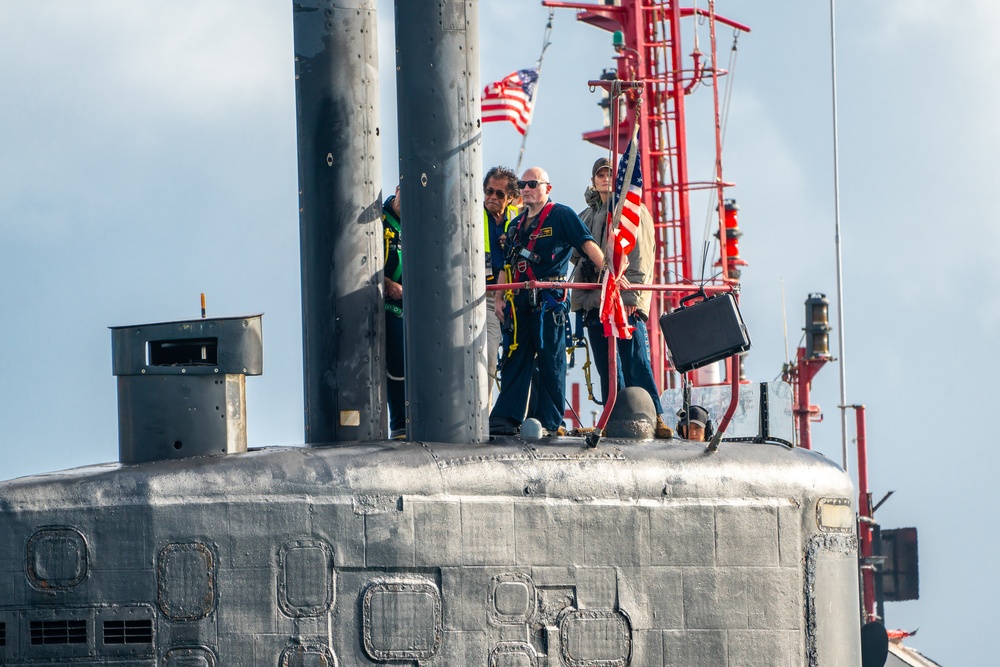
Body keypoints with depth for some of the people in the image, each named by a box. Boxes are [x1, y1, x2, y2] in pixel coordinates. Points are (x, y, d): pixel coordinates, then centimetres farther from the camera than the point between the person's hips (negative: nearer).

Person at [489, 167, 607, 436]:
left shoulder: (561, 215, -1)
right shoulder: (517, 225, 20)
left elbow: (588, 244, -8)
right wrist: (499, 297, 14)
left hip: (549, 299, -7)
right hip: (521, 299, 7)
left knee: (550, 359, -3)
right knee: (515, 358, 3)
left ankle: (550, 421, -1)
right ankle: (506, 417, 2)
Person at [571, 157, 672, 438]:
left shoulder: (634, 212, 3)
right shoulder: (586, 217, 21)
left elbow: (641, 258, -4)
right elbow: (578, 257, 25)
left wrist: (632, 297, -14)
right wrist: (579, 300, 12)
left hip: (626, 300, -6)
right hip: (594, 300, 6)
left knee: (635, 363, -13)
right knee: (607, 368, 4)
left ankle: (654, 418, -13)